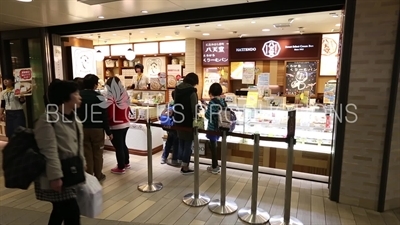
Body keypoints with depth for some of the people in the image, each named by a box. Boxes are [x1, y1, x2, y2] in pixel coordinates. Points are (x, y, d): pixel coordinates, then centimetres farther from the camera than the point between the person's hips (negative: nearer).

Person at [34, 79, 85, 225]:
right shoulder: (47, 120, -19)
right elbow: (49, 152, -23)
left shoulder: (73, 117, 8)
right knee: (72, 212, -4)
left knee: (61, 210, 20)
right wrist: (55, 176, -24)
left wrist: (81, 168, 17)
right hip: (57, 176, -8)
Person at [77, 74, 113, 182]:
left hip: (83, 129, 2)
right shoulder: (99, 97, -9)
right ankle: (98, 176, 21)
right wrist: (108, 132, -1)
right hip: (97, 129, -2)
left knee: (87, 154, 10)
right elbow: (104, 116, -8)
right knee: (97, 153, 10)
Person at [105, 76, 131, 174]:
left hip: (116, 126, -7)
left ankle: (121, 168, 16)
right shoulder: (125, 94, 2)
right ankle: (126, 163, 35)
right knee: (123, 144, 22)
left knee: (118, 146, 4)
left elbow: (109, 114, -16)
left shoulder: (111, 97, -17)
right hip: (126, 124, 7)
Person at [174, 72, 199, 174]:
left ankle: (183, 165, 22)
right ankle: (185, 167, 9)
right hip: (188, 121, -7)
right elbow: (194, 108, -15)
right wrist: (195, 118, -3)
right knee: (188, 144, 3)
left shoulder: (177, 89, 6)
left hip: (178, 120, 7)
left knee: (181, 144, 15)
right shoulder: (192, 91, -15)